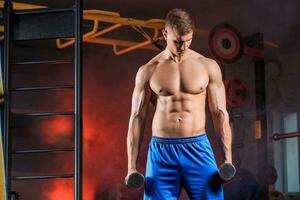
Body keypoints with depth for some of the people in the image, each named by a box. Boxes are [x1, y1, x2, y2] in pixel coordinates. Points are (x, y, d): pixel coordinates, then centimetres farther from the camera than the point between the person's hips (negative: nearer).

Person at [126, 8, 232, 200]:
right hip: (161, 150, 0)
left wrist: (228, 159, 0)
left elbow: (220, 114, 5)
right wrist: (132, 166, -1)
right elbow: (138, 117, 4)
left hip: (198, 148, 0)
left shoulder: (208, 66, 4)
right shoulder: (148, 71, 2)